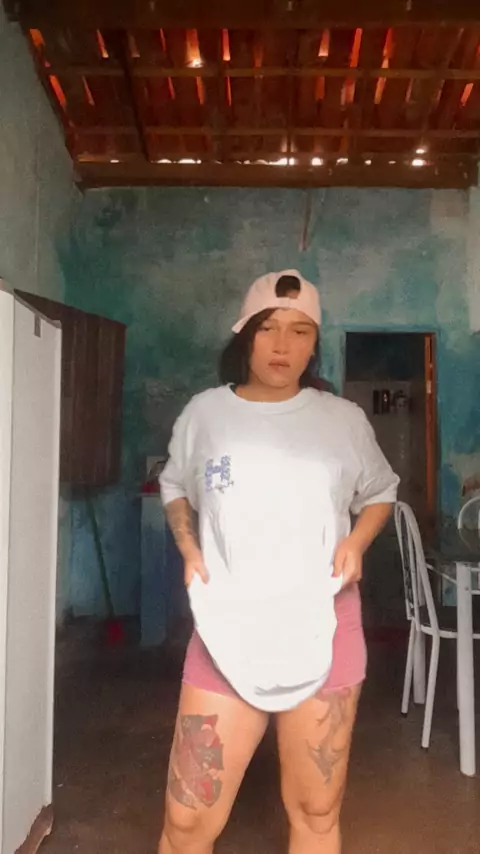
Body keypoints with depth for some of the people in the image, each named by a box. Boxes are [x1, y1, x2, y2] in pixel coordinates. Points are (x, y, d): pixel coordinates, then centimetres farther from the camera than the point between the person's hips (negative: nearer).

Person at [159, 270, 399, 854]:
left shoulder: (344, 419, 0)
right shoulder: (204, 413, 1)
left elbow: (380, 493, 15)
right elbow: (174, 487, 16)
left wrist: (357, 541, -5)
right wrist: (189, 548, -1)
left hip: (324, 630, 1)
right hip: (227, 629, 0)